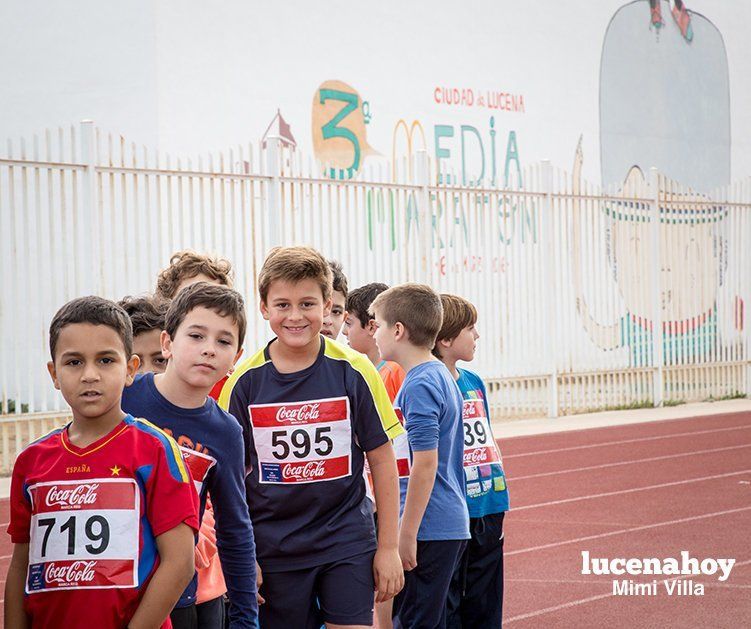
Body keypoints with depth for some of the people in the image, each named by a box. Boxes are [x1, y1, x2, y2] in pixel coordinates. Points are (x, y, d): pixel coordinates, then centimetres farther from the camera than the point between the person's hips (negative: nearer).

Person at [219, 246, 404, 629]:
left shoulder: (353, 371, -5)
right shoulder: (245, 380, -3)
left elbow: (382, 461, 1)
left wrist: (388, 547, 0)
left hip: (348, 543, -1)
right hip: (274, 550, 1)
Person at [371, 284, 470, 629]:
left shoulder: (418, 386, -16)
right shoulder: (442, 377, 14)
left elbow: (425, 464, -21)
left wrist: (407, 535, -18)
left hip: (429, 530, -9)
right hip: (453, 524, 9)